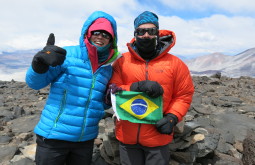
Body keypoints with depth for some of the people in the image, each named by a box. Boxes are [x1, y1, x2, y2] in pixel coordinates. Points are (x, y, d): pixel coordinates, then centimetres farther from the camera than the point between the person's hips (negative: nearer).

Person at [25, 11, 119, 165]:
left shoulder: (108, 68, 4)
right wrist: (40, 64, -27)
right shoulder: (67, 54, -9)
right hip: (53, 136, -3)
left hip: (86, 139, 4)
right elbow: (35, 83, -8)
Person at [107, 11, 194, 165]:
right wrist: (138, 87, -22)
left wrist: (172, 117, -14)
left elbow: (184, 95, 1)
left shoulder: (175, 63, -4)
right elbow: (113, 91, -7)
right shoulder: (122, 61, -3)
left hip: (158, 137, -1)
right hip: (127, 136, 1)